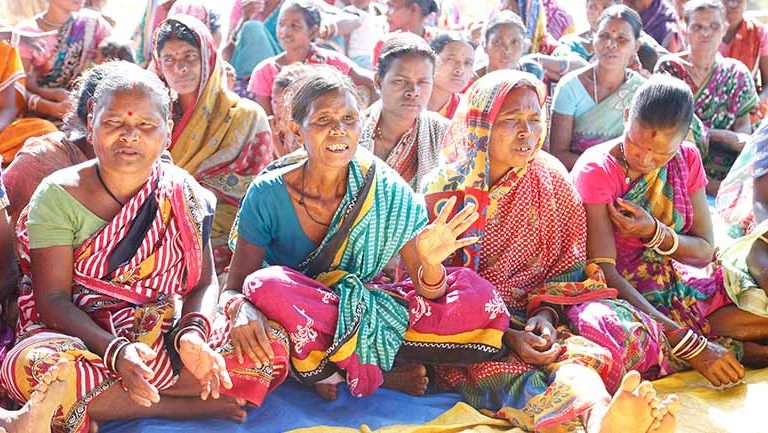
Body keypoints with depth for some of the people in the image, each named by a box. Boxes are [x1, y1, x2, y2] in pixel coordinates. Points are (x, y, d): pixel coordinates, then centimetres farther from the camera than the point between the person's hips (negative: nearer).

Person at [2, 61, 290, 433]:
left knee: (273, 346, -18)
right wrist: (116, 351, -30)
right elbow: (53, 299, -12)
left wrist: (192, 334, -22)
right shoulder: (59, 196, -8)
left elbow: (204, 283, 1)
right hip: (83, 337, -2)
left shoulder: (183, 192, 0)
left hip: (166, 337, 2)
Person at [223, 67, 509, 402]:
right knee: (267, 285, -36)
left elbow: (429, 296, -10)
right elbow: (233, 288, -11)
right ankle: (381, 371, -16)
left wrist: (430, 264, -34)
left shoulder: (389, 192, -10)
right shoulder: (267, 196, -14)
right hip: (296, 329, -1)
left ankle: (351, 368, -15)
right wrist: (243, 310, -36)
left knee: (478, 296, -14)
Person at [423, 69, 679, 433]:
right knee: (501, 371, -36)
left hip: (532, 316, 3)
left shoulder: (551, 178, 6)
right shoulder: (445, 190, -2)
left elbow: (567, 265, 11)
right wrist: (504, 336, -17)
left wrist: (545, 313, -9)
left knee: (574, 353, -32)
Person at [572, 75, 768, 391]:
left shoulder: (687, 159, 1)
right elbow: (603, 270, -22)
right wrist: (690, 345, -30)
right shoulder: (596, 170, -16)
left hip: (678, 287, 3)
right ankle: (738, 351, -15)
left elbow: (705, 252, 2)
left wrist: (654, 232, -21)